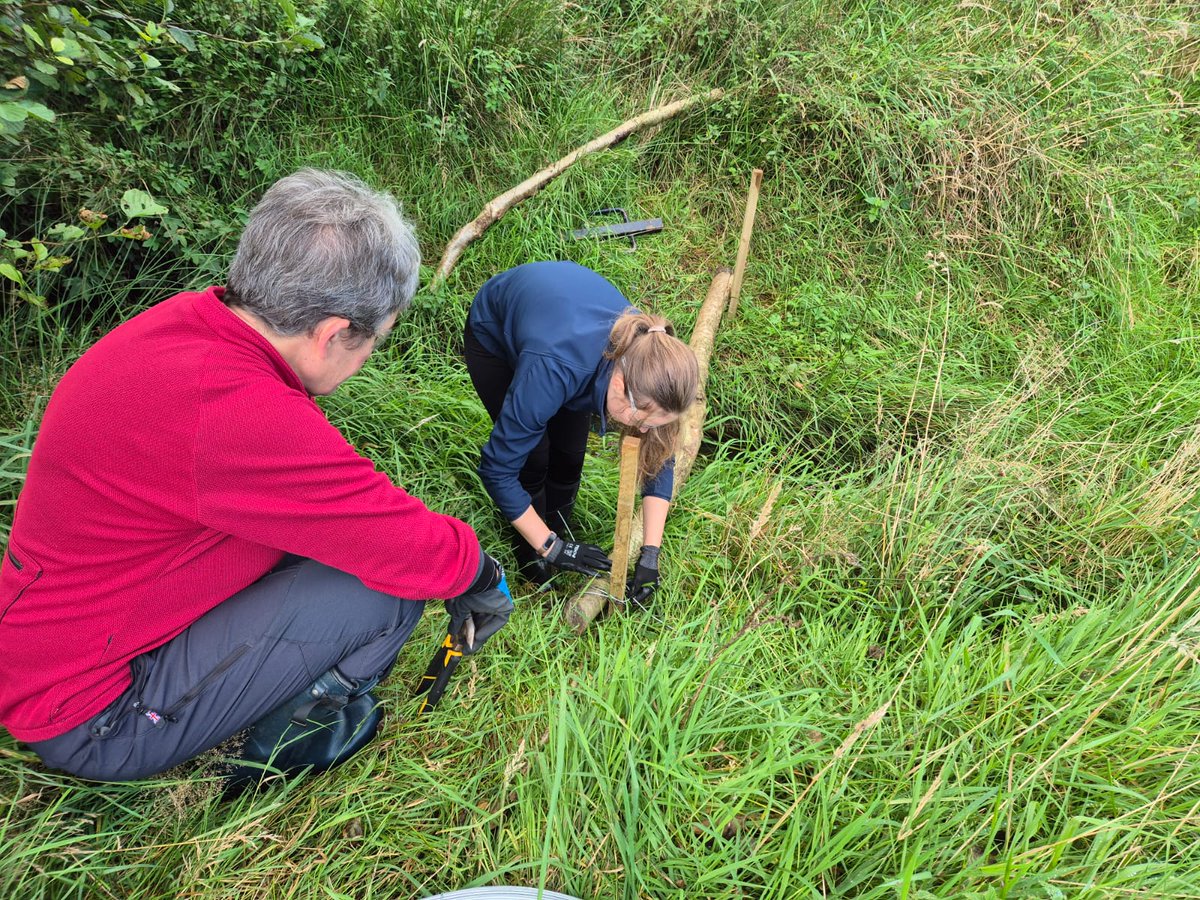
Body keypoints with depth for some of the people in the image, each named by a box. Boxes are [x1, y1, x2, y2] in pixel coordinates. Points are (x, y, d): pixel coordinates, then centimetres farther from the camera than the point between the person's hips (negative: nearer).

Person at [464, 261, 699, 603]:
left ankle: (559, 528, 25)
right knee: (534, 457, -9)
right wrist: (552, 549, -29)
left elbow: (659, 456, -16)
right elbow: (497, 468, -35)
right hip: (494, 334, -3)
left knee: (570, 452, -4)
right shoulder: (556, 370, -46)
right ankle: (531, 555, 17)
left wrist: (650, 555, -20)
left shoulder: (646, 358, -30)